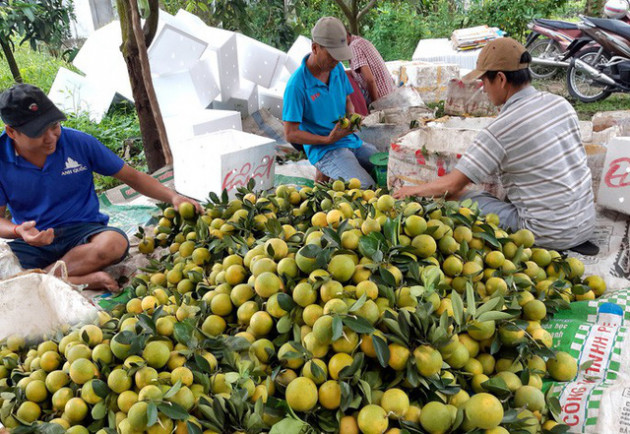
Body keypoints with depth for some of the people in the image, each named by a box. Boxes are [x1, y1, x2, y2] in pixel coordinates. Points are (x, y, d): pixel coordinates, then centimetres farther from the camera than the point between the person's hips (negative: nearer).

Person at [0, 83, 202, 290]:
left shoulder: (78, 142, -5)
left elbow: (132, 176, 2)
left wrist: (173, 197, -12)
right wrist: (18, 231, -23)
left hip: (82, 232, -1)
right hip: (32, 242, 1)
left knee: (114, 242, -36)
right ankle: (82, 280, -26)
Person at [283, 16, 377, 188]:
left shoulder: (337, 68, 4)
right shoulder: (297, 85, -17)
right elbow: (290, 134, -14)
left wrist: (352, 116, -4)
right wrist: (328, 139, -20)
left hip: (351, 140, 8)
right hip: (323, 150, -8)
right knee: (365, 187, -27)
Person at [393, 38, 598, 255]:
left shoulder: (500, 129, -20)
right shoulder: (560, 103, 2)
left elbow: (452, 184, -15)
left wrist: (413, 190, 3)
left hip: (551, 234, -8)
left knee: (464, 198, 0)